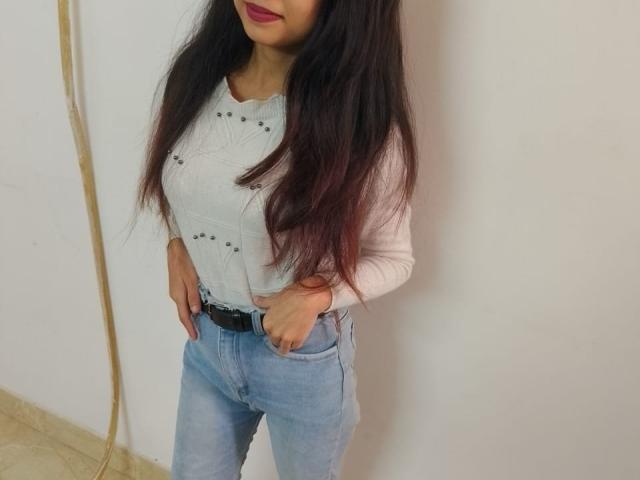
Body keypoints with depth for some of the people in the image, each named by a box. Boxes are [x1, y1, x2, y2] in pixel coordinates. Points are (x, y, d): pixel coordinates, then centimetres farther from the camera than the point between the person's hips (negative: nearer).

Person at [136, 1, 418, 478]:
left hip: (305, 355, -4)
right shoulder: (199, 75, -9)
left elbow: (394, 258, -10)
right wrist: (177, 244, -6)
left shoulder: (361, 118, -24)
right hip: (206, 338, 4)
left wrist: (316, 295, -25)